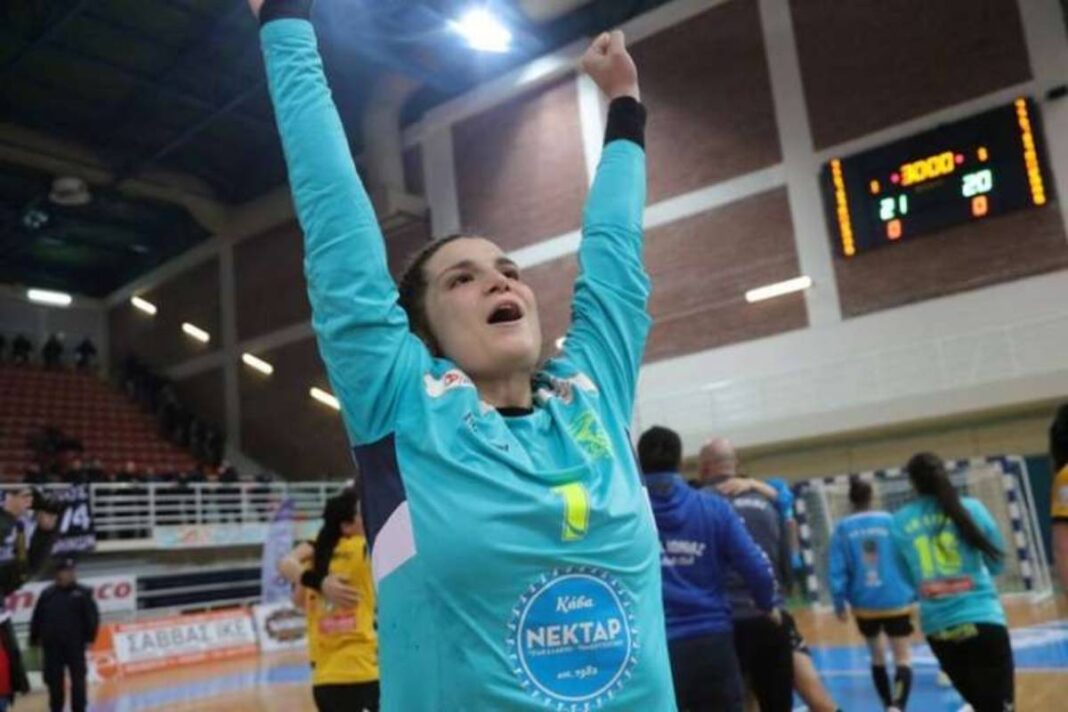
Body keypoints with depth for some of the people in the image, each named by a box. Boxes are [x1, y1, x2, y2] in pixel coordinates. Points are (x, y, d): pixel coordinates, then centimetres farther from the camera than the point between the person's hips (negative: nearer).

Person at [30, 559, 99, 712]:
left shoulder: (83, 593, 0)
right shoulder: (47, 594, 8)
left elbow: (92, 616, -3)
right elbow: (37, 618, 10)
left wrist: (90, 637, -8)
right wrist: (34, 638, 6)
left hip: (75, 644, -2)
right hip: (52, 645, 3)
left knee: (78, 680, 4)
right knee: (54, 680, 8)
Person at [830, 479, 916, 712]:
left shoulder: (843, 528, -3)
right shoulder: (890, 521, -3)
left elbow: (836, 570, -6)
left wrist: (839, 604, 1)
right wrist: (914, 594, 8)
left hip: (864, 605, 2)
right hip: (895, 601, -2)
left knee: (877, 657, 21)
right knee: (902, 658, 5)